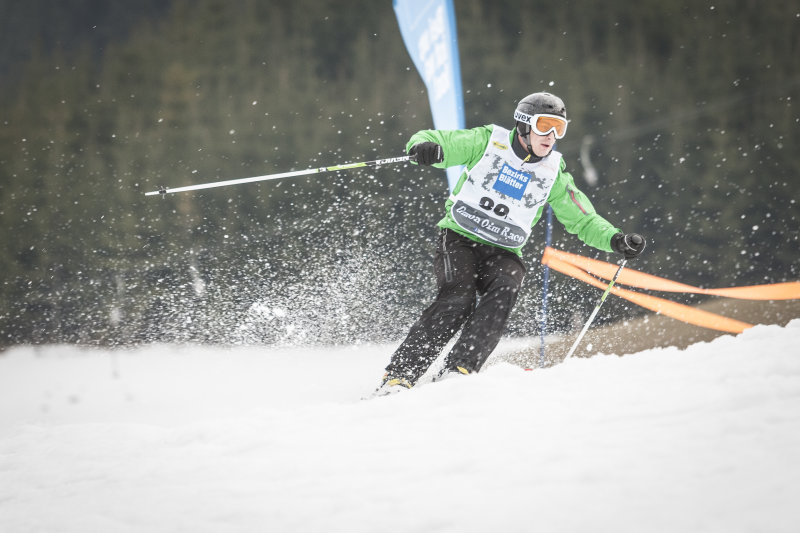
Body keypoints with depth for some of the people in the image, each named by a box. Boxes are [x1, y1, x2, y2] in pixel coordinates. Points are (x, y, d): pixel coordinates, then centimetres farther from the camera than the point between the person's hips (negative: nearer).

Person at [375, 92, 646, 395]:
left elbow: (583, 220, 12)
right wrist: (424, 146, -31)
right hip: (460, 238, -3)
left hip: (503, 252, 3)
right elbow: (433, 141, -5)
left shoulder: (553, 173, 7)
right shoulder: (488, 142, -2)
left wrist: (615, 240, -6)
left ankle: (459, 370, -34)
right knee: (458, 299, -27)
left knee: (505, 290, -30)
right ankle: (398, 375, -25)